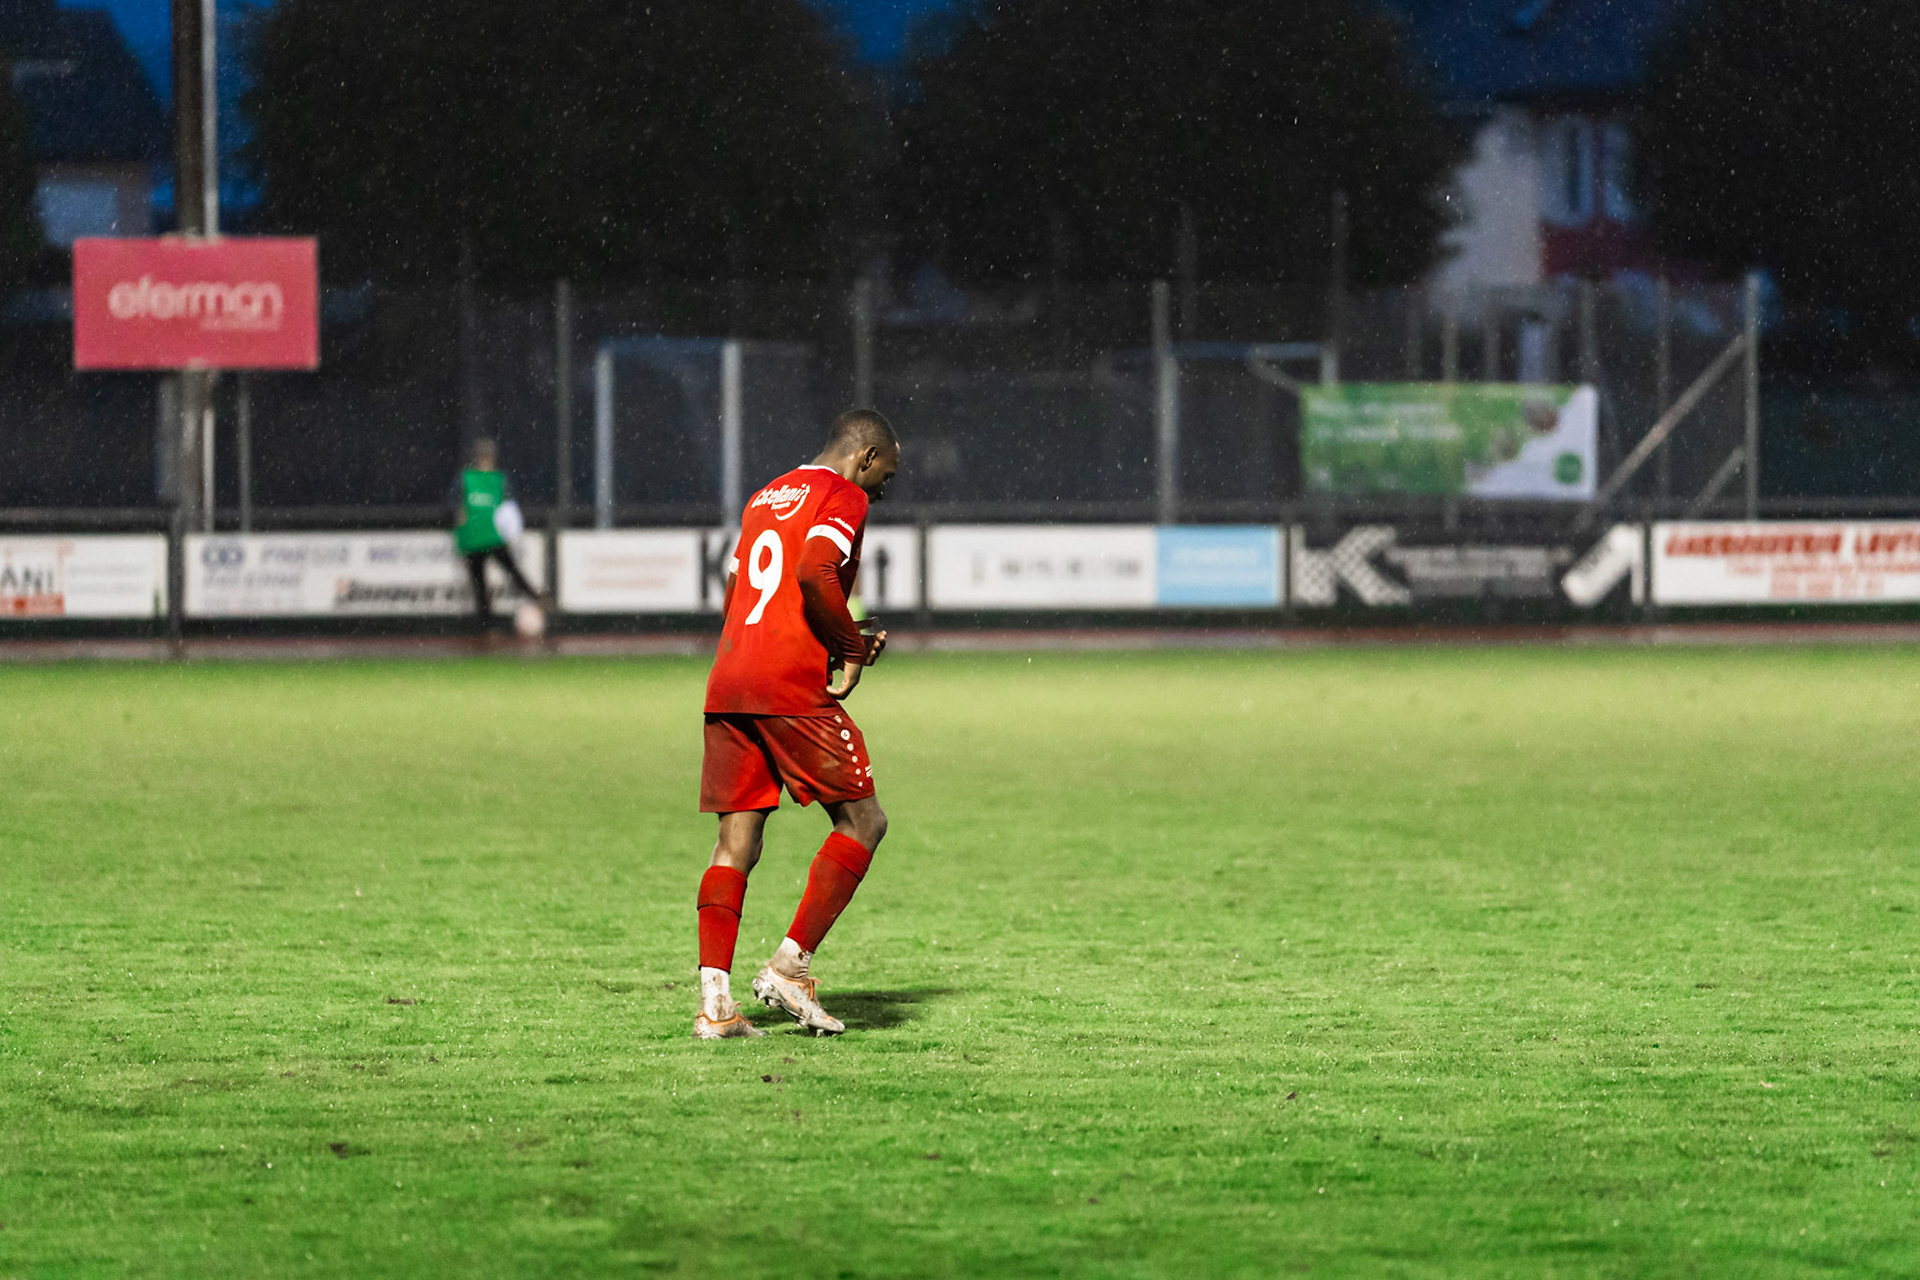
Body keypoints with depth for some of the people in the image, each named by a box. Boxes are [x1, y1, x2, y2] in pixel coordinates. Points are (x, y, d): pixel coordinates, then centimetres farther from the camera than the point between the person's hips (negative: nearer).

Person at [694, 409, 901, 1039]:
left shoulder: (766, 499, 24)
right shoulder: (842, 498, -1)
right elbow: (815, 573, -19)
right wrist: (851, 651, -6)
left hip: (727, 681, 8)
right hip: (793, 686, -8)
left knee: (736, 842, 6)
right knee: (864, 822, 4)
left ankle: (713, 1002, -3)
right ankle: (791, 966, -5)